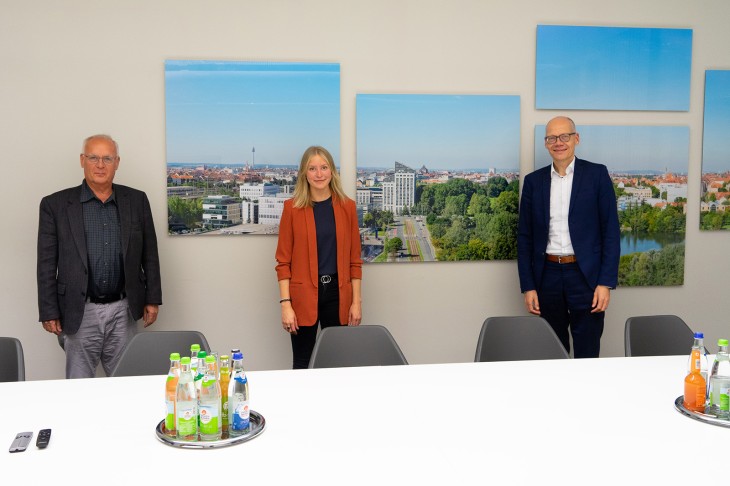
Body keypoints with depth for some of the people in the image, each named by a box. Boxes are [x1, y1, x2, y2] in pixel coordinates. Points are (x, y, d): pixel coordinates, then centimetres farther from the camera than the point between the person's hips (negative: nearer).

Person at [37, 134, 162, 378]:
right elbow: (46, 263, 0)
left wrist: (152, 299, 6)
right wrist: (49, 312, -3)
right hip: (79, 313, -1)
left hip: (123, 311, 2)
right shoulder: (55, 204, -1)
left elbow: (149, 254, 8)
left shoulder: (136, 200, 4)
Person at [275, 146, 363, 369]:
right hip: (303, 294, -2)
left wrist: (356, 301, 2)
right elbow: (283, 260, -2)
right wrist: (285, 304, -9)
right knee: (303, 364, 6)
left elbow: (354, 258, 6)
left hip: (338, 293, 2)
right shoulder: (293, 207, -2)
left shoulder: (347, 206, 4)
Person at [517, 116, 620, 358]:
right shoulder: (533, 181, 6)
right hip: (547, 276, 3)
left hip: (586, 275, -2)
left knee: (587, 354, 4)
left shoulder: (597, 174, 0)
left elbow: (610, 231, -2)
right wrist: (527, 286, 1)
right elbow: (525, 236, 7)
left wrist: (606, 283, -9)